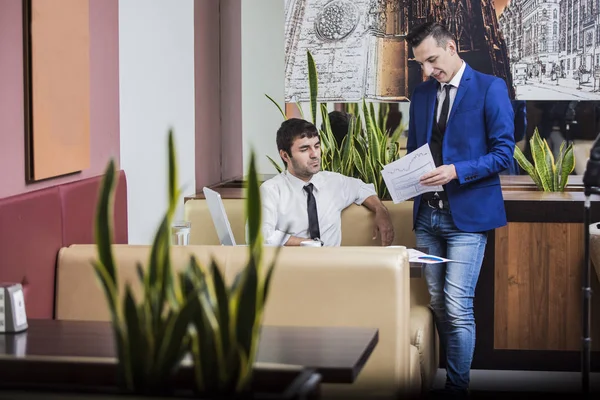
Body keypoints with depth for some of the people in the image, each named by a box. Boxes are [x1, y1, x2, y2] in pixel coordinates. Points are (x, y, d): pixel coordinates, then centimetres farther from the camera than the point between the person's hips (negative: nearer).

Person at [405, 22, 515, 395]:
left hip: (467, 214, -6)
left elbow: (504, 152, -9)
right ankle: (456, 369, 23)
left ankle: (457, 386, -1)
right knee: (437, 304, 9)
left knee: (457, 307, -10)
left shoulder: (490, 88, -6)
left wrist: (456, 171, -21)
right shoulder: (422, 93, 12)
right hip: (428, 213, 6)